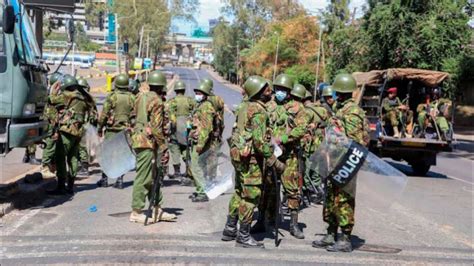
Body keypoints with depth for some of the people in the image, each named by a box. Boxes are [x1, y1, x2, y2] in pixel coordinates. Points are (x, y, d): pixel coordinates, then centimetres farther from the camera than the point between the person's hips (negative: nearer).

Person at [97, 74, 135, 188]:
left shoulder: (112, 96, -6)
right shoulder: (132, 98, 3)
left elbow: (104, 114, -5)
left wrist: (100, 128, 5)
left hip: (112, 129, -2)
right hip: (126, 130, 2)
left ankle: (104, 179, 8)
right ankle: (119, 180, 5)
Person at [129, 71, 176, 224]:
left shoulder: (140, 96, 12)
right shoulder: (156, 102, -15)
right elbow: (156, 127, -18)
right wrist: (163, 146, -12)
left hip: (138, 139, 9)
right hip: (148, 142, -9)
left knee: (153, 177, 14)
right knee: (143, 178, -3)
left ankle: (157, 210, 20)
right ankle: (136, 212, 4)